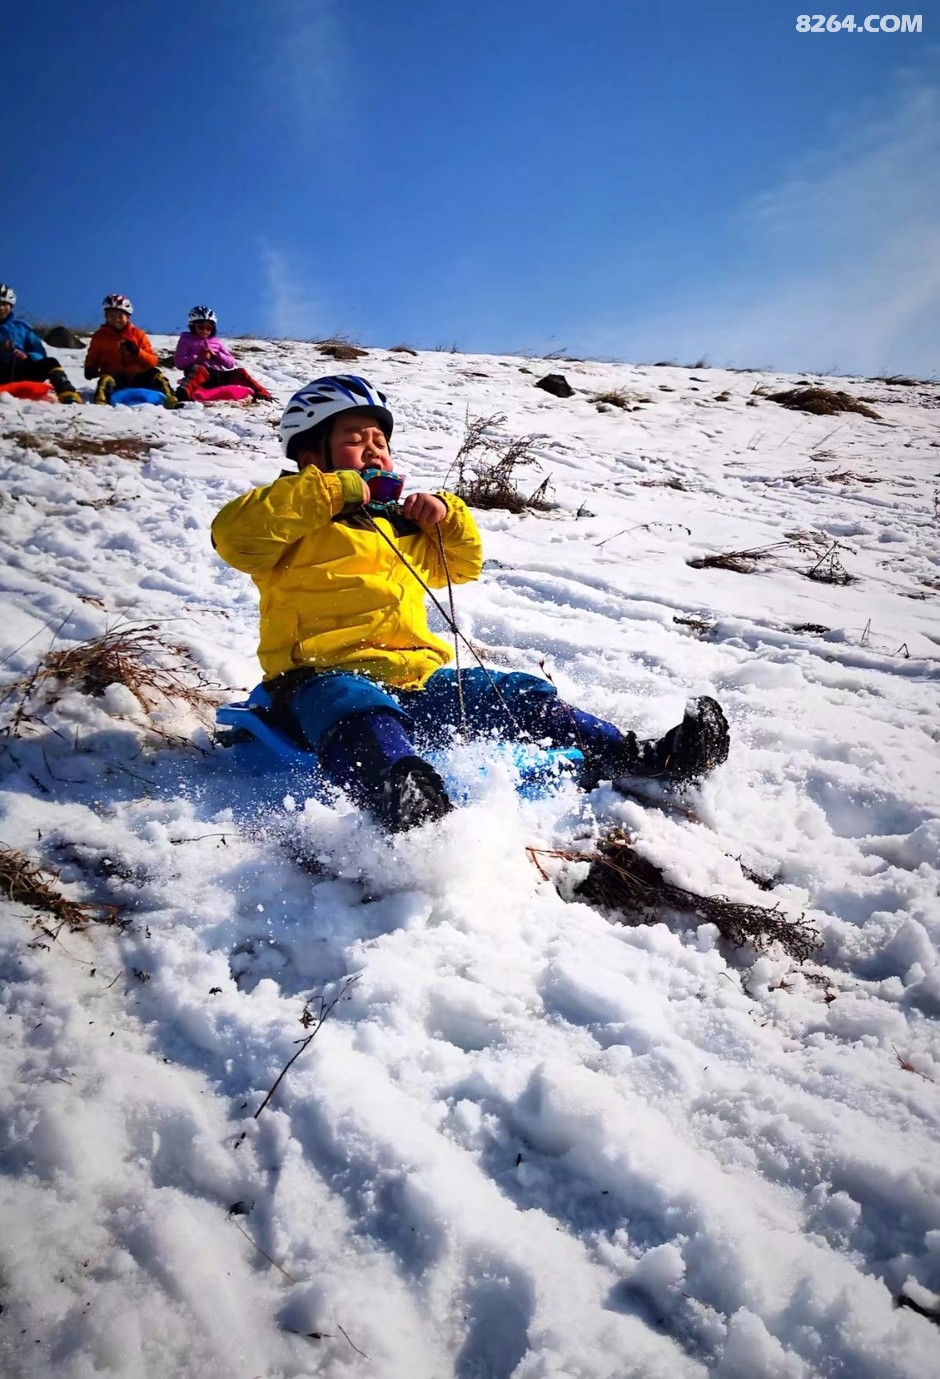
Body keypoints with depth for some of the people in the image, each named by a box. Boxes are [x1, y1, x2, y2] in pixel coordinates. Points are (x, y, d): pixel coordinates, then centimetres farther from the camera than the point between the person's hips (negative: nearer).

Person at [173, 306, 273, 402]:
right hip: (203, 377, -4)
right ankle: (184, 392, -66)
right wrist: (198, 357, -11)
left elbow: (231, 363, 18)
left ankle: (261, 394, -29)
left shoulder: (216, 342, 23)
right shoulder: (186, 340, 14)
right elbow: (178, 362, 2)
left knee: (240, 372, -18)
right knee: (198, 369, -38)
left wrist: (216, 354, -1)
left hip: (220, 376, 4)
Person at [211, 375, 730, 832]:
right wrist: (332, 492, -13)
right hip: (327, 676, -8)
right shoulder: (301, 523, 6)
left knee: (520, 696, -3)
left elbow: (462, 564, 40)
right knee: (363, 718, -42)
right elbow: (233, 533, -15)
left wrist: (449, 514, 19)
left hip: (418, 678, 8)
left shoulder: (402, 525, 28)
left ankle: (637, 761, -5)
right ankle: (408, 804, -75)